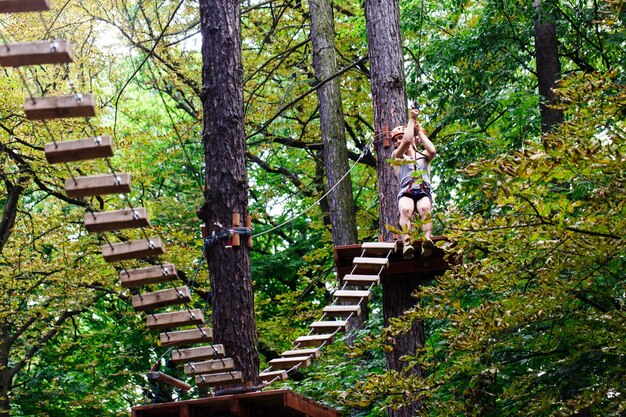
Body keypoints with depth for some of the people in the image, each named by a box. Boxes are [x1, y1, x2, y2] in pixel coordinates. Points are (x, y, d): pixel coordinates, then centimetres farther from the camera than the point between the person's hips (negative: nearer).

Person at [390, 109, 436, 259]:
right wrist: (411, 120, 14)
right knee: (405, 210, -37)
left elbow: (432, 151, 3)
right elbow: (407, 141, 3)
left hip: (424, 192, 1)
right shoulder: (396, 155, 23)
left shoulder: (423, 155, 28)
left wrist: (419, 131, 14)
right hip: (406, 192, -1)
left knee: (424, 209, -37)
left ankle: (428, 241, -61)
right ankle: (407, 244, -59)